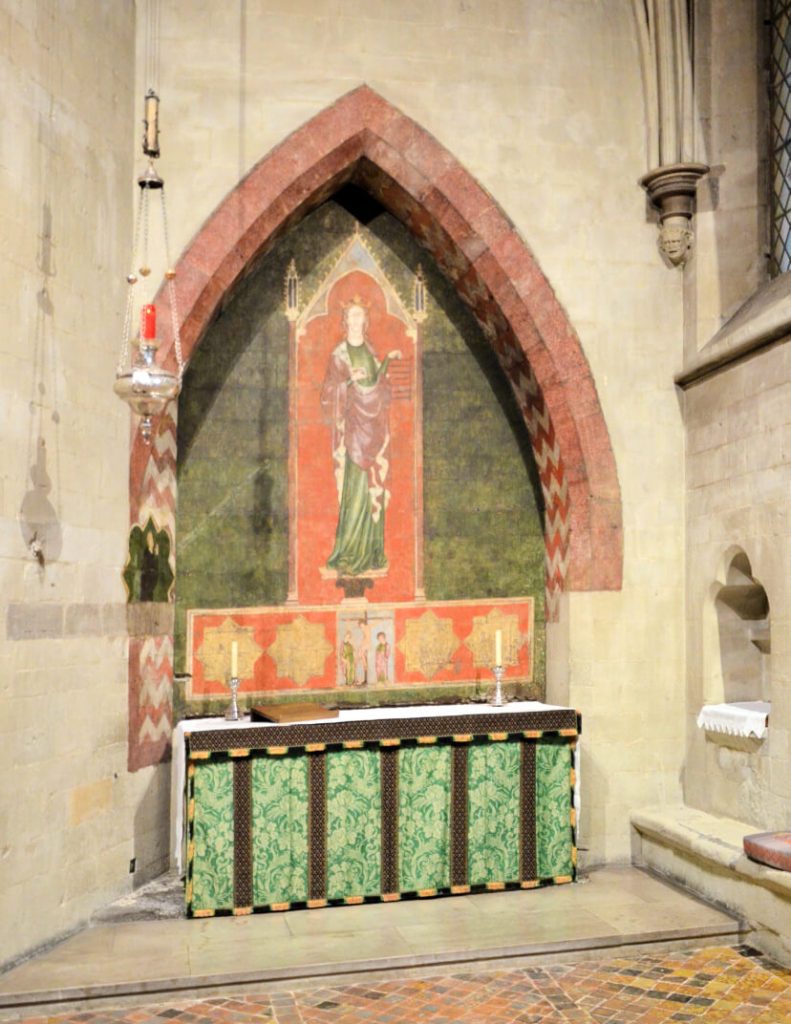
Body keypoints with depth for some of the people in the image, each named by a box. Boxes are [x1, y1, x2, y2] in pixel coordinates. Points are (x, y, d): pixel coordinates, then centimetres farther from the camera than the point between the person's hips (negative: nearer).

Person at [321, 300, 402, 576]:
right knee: (354, 489, -10)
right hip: (351, 427, -5)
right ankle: (347, 555, -6)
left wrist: (386, 362, 5)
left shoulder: (370, 352, 15)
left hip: (372, 426, 5)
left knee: (373, 489, 5)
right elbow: (329, 393, -6)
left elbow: (379, 387, 16)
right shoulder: (338, 354, -1)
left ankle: (370, 552, 11)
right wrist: (349, 381, -21)